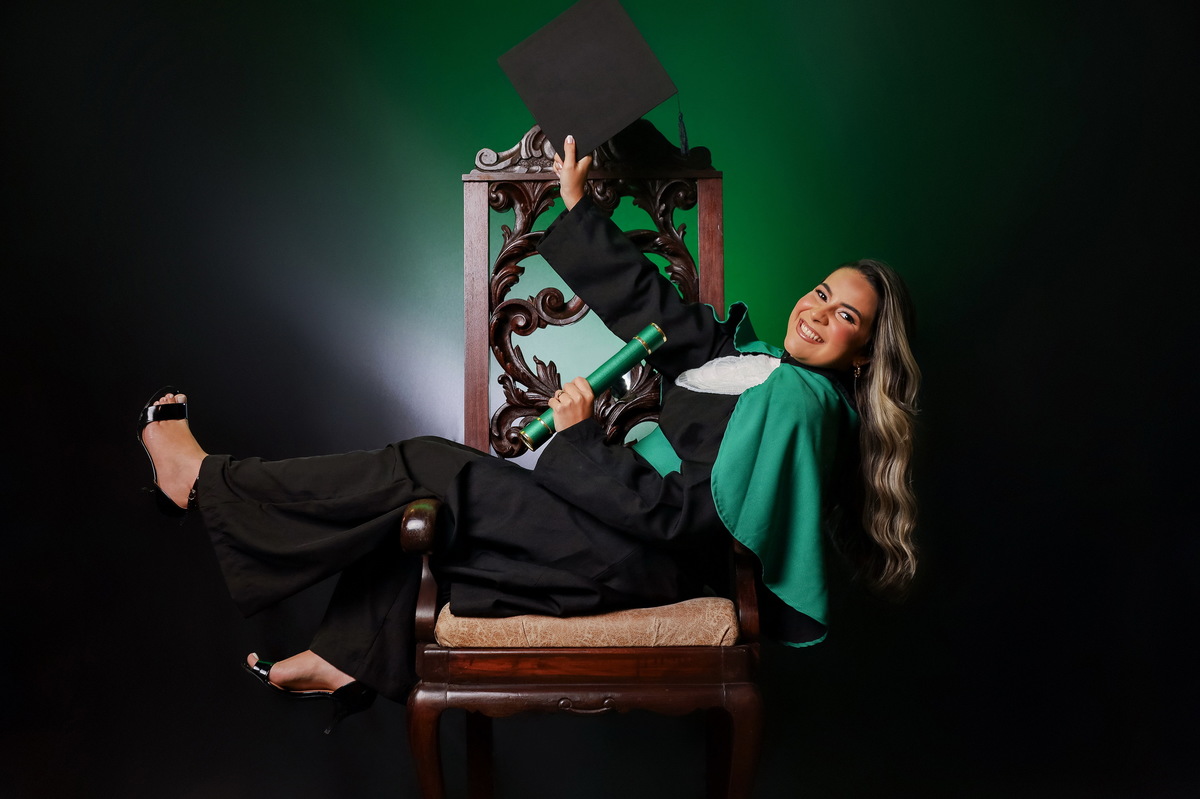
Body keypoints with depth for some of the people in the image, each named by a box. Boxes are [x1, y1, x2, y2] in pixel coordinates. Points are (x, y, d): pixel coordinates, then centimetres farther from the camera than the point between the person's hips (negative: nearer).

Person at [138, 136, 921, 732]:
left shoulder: (795, 400, -18)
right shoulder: (749, 352, 8)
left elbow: (678, 514, -24)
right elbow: (645, 299, 12)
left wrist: (582, 439, -20)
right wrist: (578, 205, 13)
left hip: (640, 558, -9)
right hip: (636, 519, 9)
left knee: (428, 469, -9)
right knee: (427, 497, 10)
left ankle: (204, 480, 4)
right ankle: (351, 658, 18)